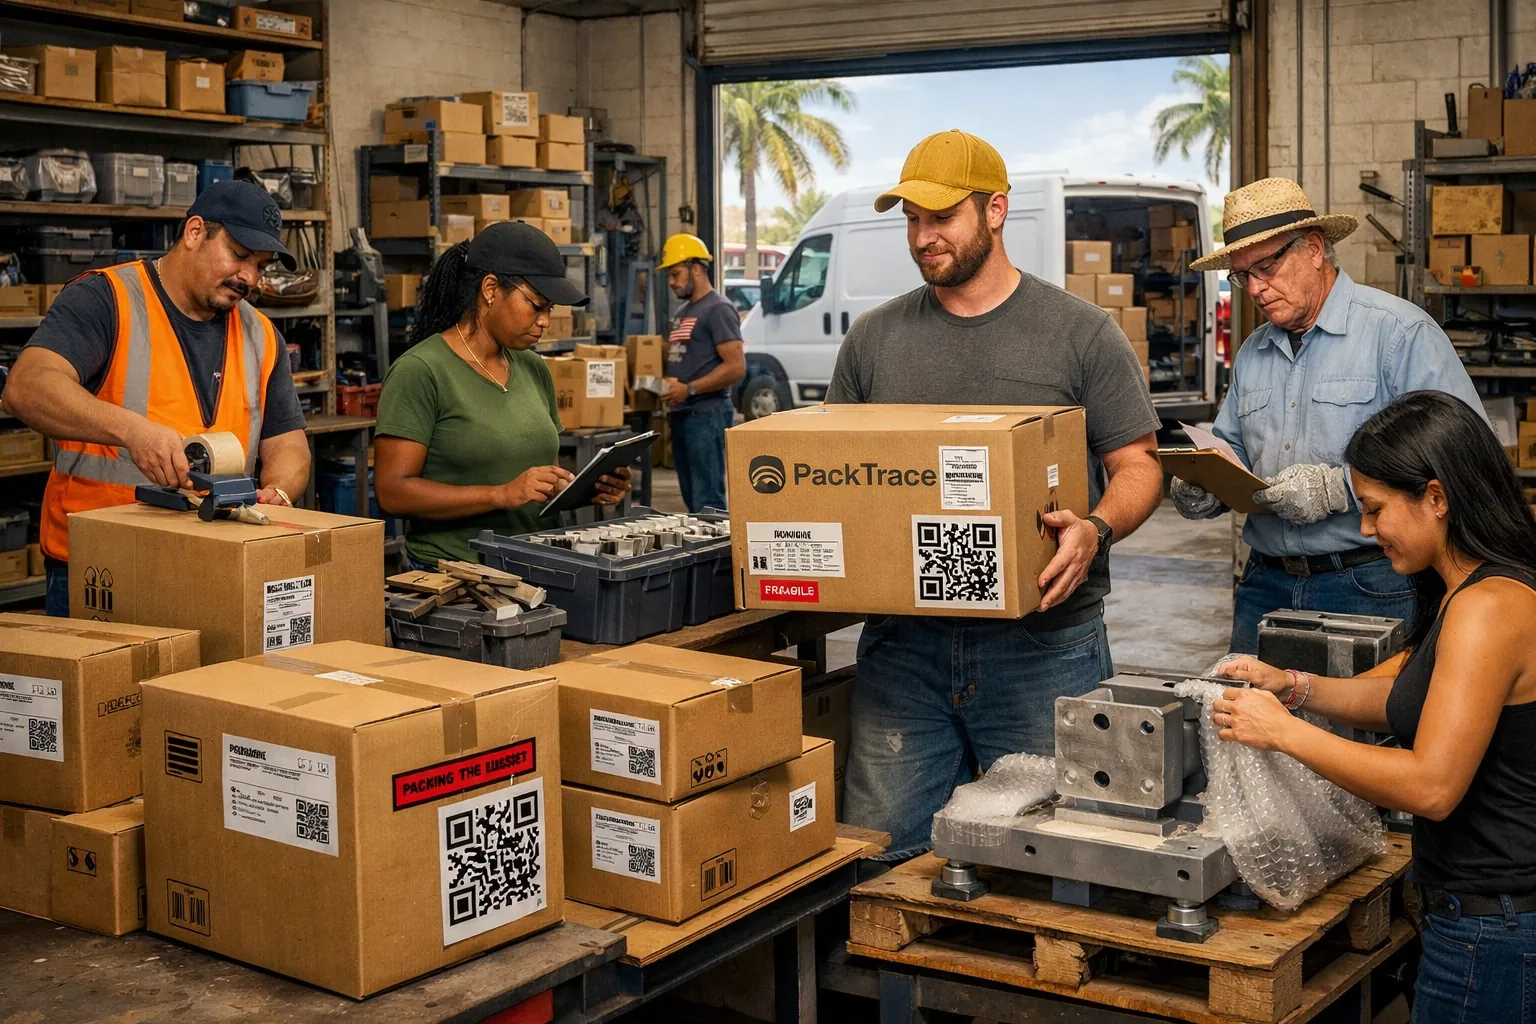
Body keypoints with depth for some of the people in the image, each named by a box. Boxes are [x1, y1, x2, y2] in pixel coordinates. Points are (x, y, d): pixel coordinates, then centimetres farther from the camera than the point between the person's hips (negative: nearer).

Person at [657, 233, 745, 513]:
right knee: (691, 499, 11)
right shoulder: (682, 312, 19)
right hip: (681, 415, 9)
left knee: (708, 502, -12)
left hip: (707, 414, -9)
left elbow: (736, 367, -17)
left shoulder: (718, 309, -9)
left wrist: (689, 389, -20)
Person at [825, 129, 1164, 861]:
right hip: (902, 642, 3)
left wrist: (1096, 528, -20)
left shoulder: (1080, 334, 2)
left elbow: (1138, 465, 1)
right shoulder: (873, 340, 11)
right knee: (878, 855, 3)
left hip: (1045, 643, -2)